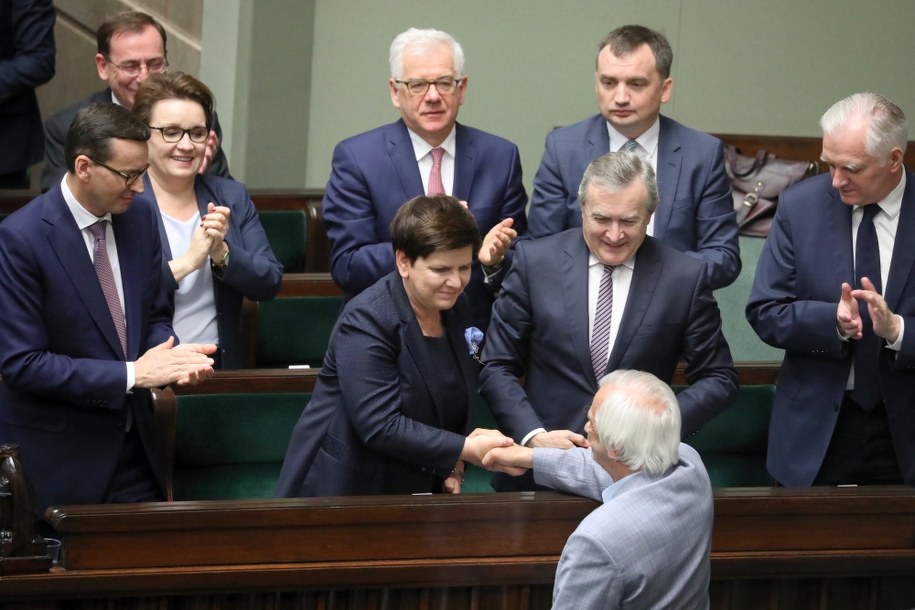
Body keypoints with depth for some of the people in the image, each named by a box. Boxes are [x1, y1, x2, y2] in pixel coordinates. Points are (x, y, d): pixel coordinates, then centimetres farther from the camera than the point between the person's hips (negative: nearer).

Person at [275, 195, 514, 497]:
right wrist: (467, 450, -27)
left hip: (420, 491, 6)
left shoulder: (455, 308, 5)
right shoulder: (366, 321, -18)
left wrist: (453, 465, -2)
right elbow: (380, 427, -24)